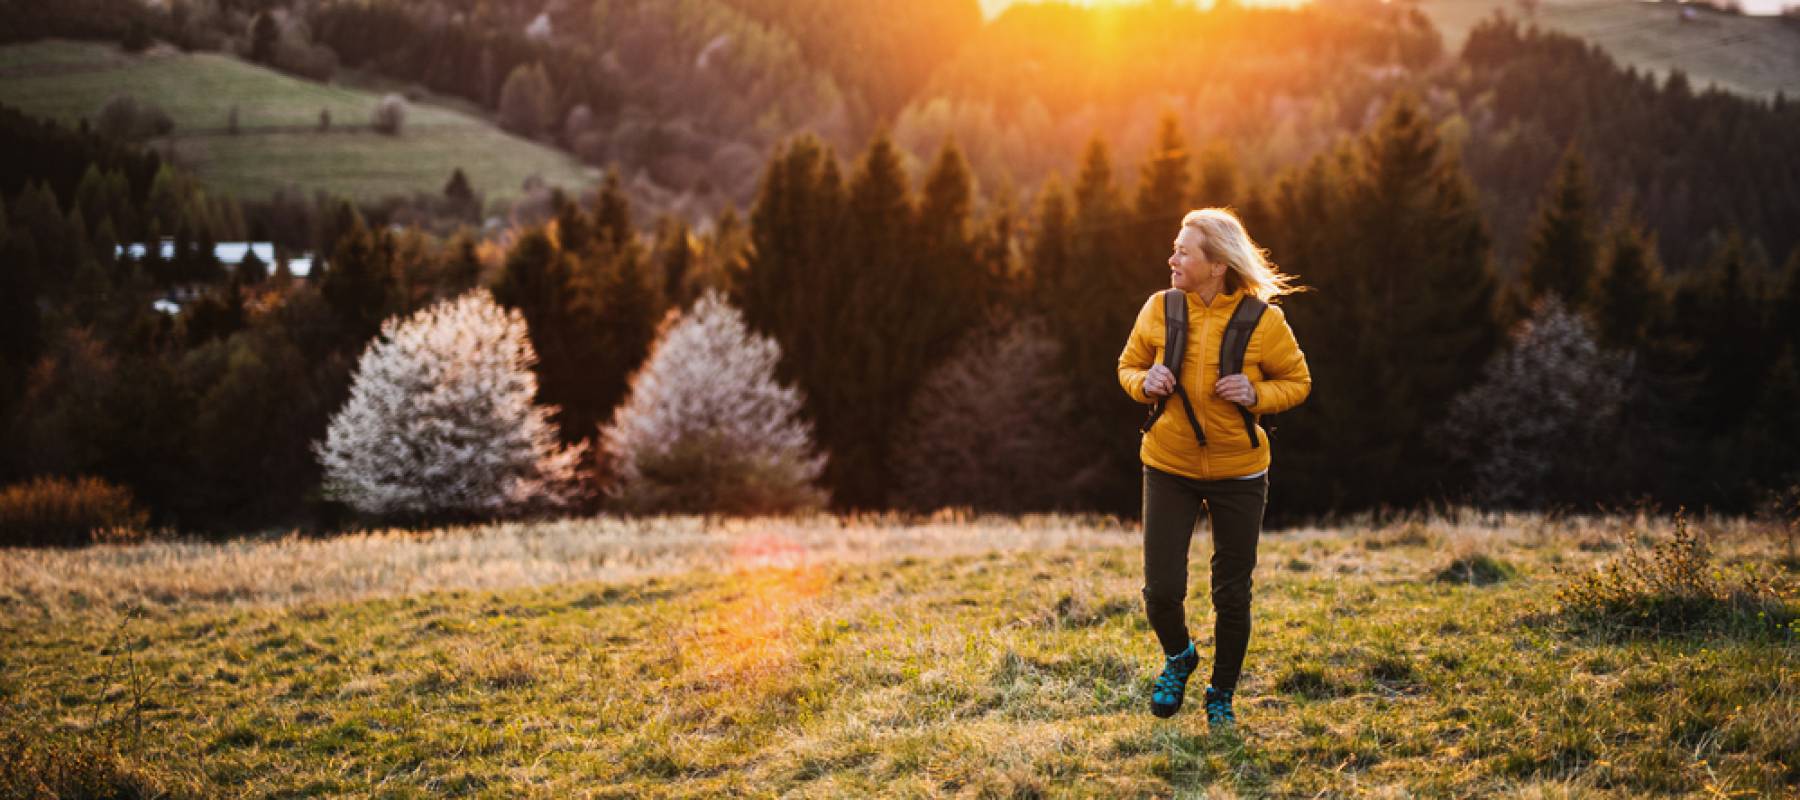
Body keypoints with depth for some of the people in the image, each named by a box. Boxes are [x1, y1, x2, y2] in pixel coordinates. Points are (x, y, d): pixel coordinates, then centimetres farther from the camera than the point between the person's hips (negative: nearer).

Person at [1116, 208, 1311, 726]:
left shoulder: (1263, 321, -12)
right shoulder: (1159, 310, -5)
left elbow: (1297, 381, 1)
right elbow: (1129, 365, 10)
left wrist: (1257, 395, -19)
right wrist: (1145, 383, -13)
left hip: (1238, 472, -1)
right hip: (1168, 467, 1)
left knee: (1232, 593, 7)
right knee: (1161, 588, -5)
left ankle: (1222, 696, 30)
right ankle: (1178, 658, 29)